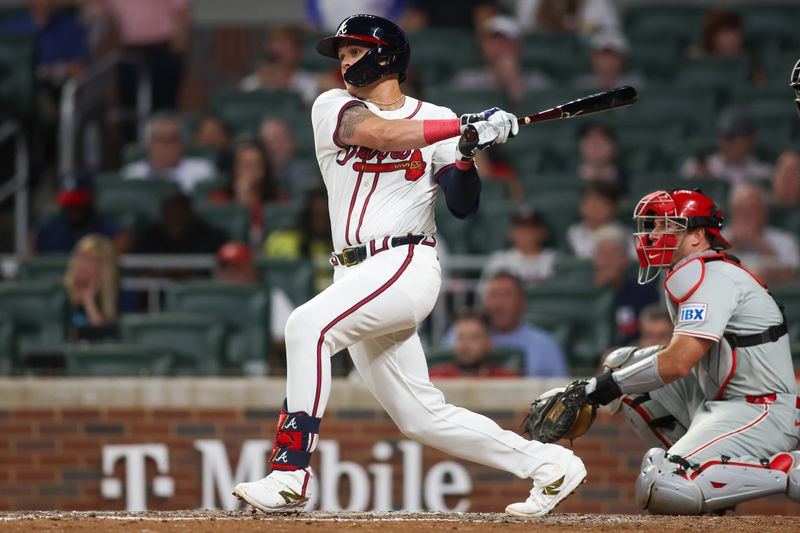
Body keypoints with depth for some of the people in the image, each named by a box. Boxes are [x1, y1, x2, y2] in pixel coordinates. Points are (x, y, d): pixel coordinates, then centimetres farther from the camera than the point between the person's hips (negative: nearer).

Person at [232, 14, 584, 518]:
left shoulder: (437, 120, 6)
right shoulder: (333, 108, 10)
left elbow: (463, 207, 1)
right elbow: (378, 133, -12)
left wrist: (466, 153, -18)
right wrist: (466, 127, -18)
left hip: (406, 265, -5)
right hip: (358, 277, 5)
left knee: (309, 325, -29)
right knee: (420, 415, 6)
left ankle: (291, 473, -33)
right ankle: (546, 464, 18)